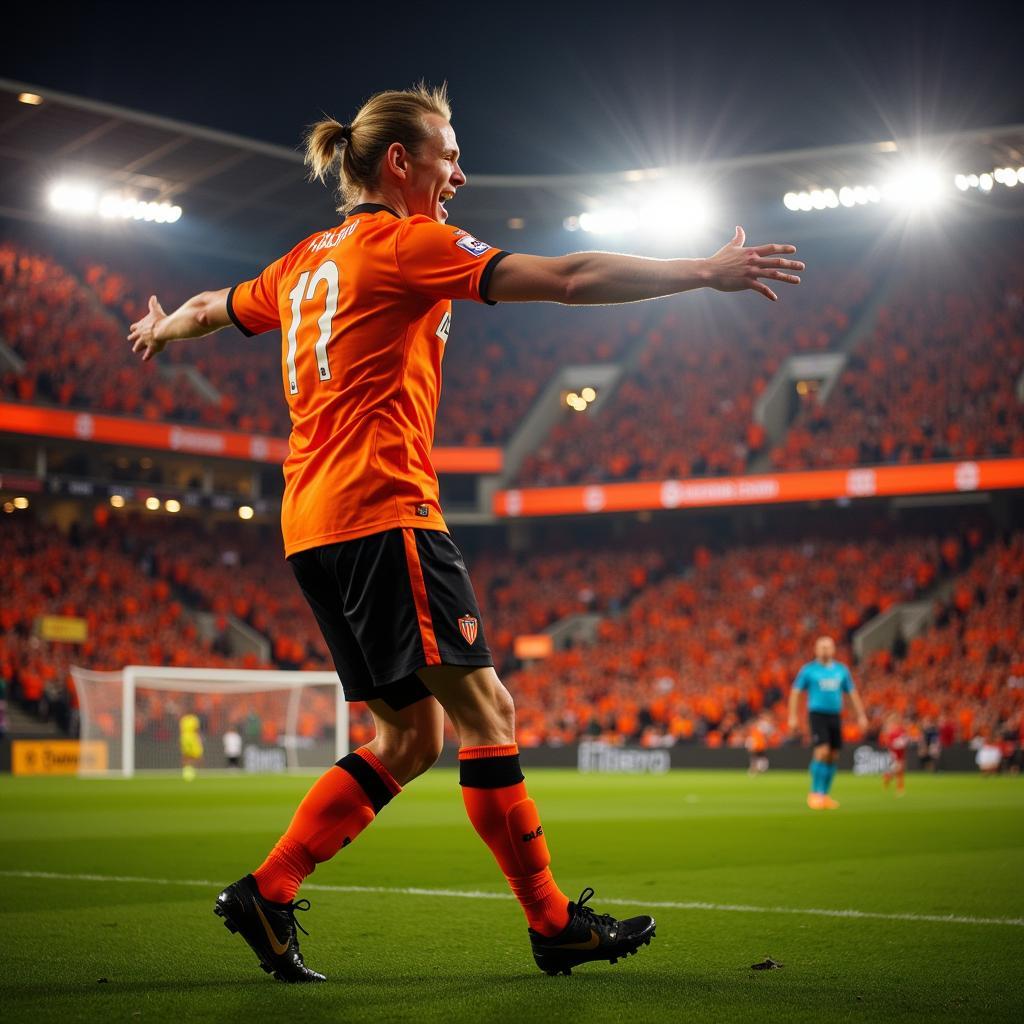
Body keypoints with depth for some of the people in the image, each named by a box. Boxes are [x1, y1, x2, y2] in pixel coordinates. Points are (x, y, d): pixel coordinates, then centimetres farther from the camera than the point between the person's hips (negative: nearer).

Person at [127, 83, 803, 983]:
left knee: (413, 735, 9)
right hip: (380, 509, -9)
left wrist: (165, 330, 62)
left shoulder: (308, 260, 20)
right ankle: (553, 923, -3)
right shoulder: (407, 243, -5)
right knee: (484, 708, -6)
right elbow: (568, 279, -12)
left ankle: (267, 893, 7)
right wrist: (708, 271, -8)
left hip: (314, 521, 9)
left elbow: (218, 306, 39)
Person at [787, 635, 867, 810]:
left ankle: (825, 795, 15)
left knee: (833, 756, 4)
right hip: (817, 715, -4)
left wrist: (861, 715, 9)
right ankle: (815, 793, -9)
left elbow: (853, 693, 16)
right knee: (822, 751, -18)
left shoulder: (842, 670, 10)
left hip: (835, 716, 4)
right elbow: (795, 692, 1)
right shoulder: (808, 669, 0)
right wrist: (792, 717, -6)